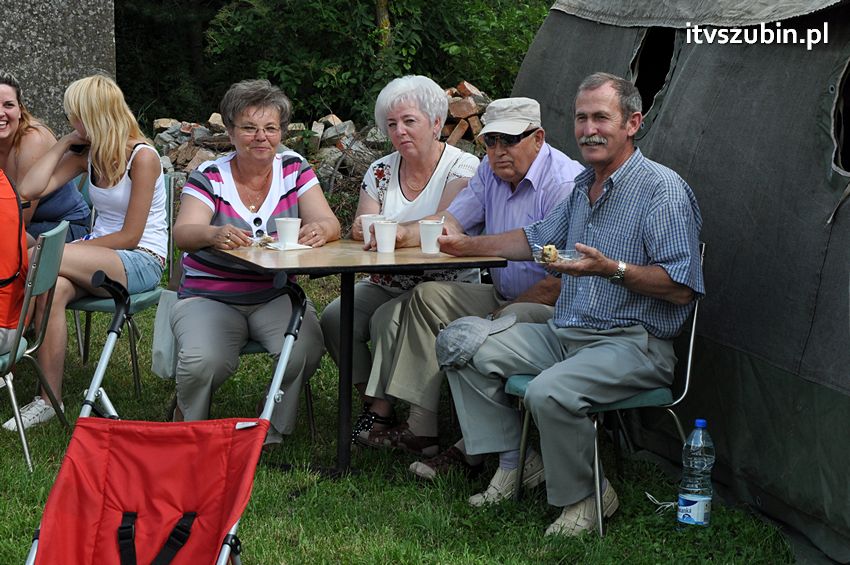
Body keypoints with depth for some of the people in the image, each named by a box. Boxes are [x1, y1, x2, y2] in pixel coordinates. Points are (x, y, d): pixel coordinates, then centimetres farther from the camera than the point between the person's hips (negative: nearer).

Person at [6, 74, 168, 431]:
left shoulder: (142, 157, -10)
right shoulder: (87, 154, 12)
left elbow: (130, 236, -13)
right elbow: (29, 190, 2)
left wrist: (70, 249, -14)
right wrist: (63, 144, 2)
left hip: (142, 263, -6)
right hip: (100, 256, 6)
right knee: (52, 288, -32)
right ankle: (49, 400, -32)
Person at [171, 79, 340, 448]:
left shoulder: (295, 170, 5)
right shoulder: (209, 177, -2)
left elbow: (328, 223, -6)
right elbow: (182, 232, -18)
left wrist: (319, 230, -33)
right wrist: (214, 233, -42)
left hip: (276, 296, 2)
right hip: (210, 298, -2)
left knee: (306, 350, -29)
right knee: (205, 361, -31)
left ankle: (273, 431, -1)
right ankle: (189, 420, 6)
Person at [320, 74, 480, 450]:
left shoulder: (463, 167, -6)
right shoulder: (381, 171, 10)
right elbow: (361, 230, 0)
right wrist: (363, 227, -24)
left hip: (445, 286, -5)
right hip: (387, 285, 6)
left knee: (388, 319, -29)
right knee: (335, 317, -18)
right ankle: (370, 404, -5)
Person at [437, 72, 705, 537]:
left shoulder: (663, 189, -12)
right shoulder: (583, 185, 16)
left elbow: (681, 288, -19)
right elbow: (537, 238, 33)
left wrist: (611, 268, -28)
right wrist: (470, 246, 27)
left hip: (632, 343, -9)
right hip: (564, 332, 9)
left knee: (550, 392, -33)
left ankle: (587, 496, -9)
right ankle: (513, 461, 6)